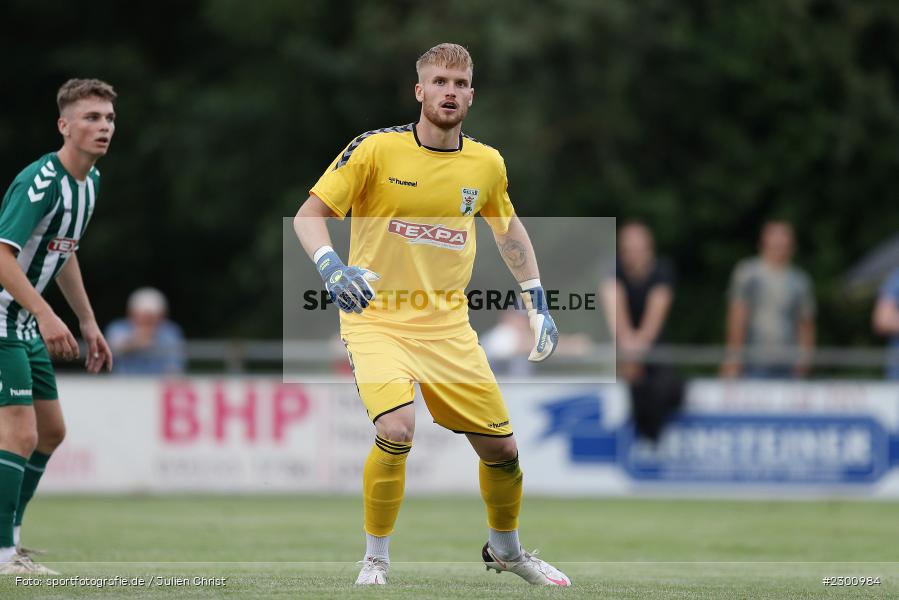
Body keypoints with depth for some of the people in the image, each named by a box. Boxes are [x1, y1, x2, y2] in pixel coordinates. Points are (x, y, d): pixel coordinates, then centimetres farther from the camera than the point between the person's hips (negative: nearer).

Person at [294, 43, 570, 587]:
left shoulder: (486, 164, 3)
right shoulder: (377, 149, -11)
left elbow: (508, 226, 22)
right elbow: (309, 214, -9)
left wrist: (537, 302, 17)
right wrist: (329, 265, -27)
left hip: (449, 324, 4)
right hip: (377, 318, -4)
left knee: (502, 448, 6)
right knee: (396, 429, -28)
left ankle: (506, 548, 36)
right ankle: (376, 560, -8)